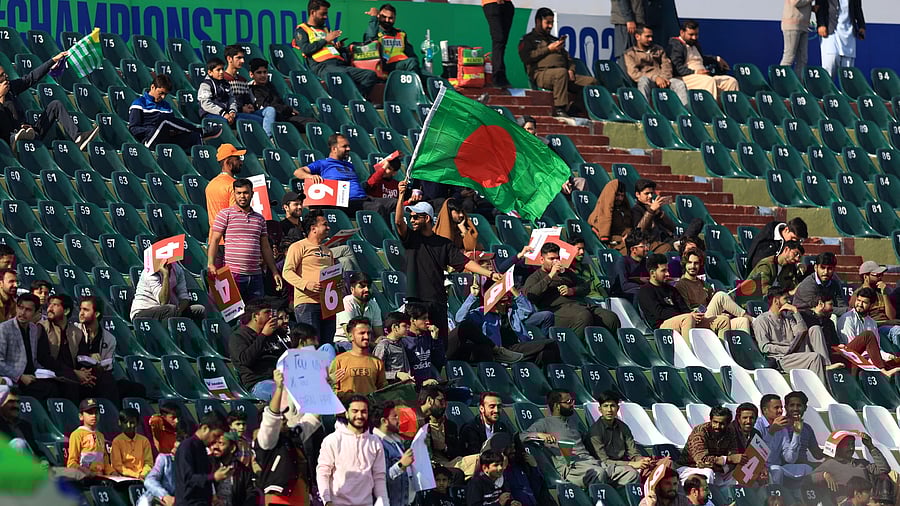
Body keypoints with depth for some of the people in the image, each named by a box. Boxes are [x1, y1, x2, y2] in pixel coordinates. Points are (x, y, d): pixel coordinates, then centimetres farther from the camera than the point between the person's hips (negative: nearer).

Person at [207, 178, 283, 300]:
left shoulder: (259, 218, 17)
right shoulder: (225, 214, 3)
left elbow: (265, 247, 21)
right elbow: (214, 241, -1)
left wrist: (274, 271, 17)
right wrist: (211, 265, -13)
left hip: (255, 276, 5)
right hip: (233, 275, -5)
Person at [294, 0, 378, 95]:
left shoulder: (326, 29, 35)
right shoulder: (301, 30, 15)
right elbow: (305, 50, -3)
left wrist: (338, 47, 13)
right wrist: (326, 40, 2)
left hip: (340, 64, 7)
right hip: (322, 66, -7)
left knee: (371, 75, -18)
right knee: (343, 74, -42)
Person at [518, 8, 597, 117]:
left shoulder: (554, 40, 35)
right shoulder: (528, 39, 16)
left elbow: (568, 58, 30)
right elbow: (527, 57, -3)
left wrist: (571, 70, 8)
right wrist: (548, 49, -3)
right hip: (541, 74, -7)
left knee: (591, 81, -13)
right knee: (561, 72, -40)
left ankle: (575, 108, -26)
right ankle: (559, 109, -41)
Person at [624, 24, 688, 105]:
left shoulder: (659, 50, 27)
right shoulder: (630, 53, 12)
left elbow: (667, 66, 16)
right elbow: (633, 73, -3)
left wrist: (664, 78, -9)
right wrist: (655, 78, -16)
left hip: (662, 80, 4)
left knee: (680, 84, -26)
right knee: (644, 80, -40)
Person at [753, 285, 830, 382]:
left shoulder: (787, 317, 23)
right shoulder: (761, 321, 0)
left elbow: (802, 332, 9)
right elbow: (764, 347, -9)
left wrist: (795, 311, 3)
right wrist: (787, 350, -14)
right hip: (781, 359, -7)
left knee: (815, 330, -7)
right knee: (814, 357, -27)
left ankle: (825, 365, -20)